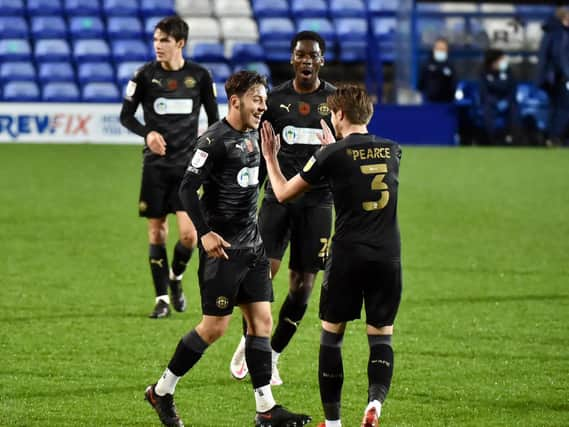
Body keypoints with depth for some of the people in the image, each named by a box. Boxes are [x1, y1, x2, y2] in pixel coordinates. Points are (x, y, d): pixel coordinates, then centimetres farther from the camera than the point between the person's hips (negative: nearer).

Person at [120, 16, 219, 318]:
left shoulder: (199, 76, 0)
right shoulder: (145, 75, -2)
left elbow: (213, 118, 11)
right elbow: (126, 115, 3)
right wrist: (147, 134, -15)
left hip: (188, 165, 0)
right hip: (155, 164, 0)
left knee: (189, 234, -10)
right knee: (156, 233, 2)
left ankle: (176, 277, 20)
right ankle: (162, 298, 13)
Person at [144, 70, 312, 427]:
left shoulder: (253, 136, 12)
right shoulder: (215, 140, -15)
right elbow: (187, 189, -18)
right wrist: (205, 233, -26)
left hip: (252, 244, 8)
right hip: (223, 247, -8)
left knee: (262, 320, 3)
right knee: (215, 327, -5)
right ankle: (162, 391, 11)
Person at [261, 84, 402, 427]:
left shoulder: (332, 155, -6)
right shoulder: (392, 151, 8)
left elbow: (284, 193, 5)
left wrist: (270, 157, 21)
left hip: (347, 256, -3)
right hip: (388, 257, 3)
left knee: (332, 336, 11)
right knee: (381, 338, 6)